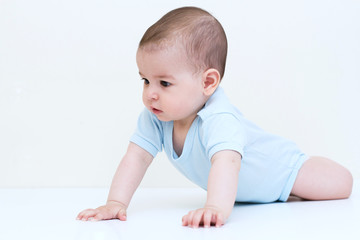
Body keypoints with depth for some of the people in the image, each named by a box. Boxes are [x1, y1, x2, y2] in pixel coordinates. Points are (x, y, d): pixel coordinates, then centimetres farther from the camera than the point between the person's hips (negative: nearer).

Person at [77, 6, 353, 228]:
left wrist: (217, 208, -78)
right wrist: (116, 203, -37)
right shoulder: (155, 117, -25)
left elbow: (226, 163, -61)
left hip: (278, 166, -6)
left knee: (342, 183, -7)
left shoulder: (219, 119, -46)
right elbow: (136, 158, -25)